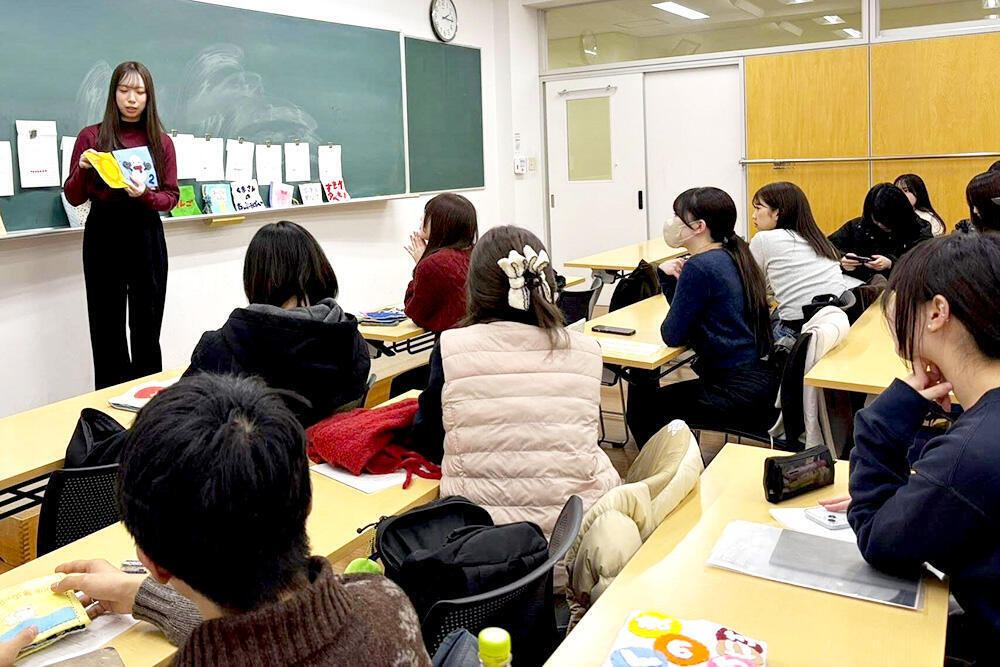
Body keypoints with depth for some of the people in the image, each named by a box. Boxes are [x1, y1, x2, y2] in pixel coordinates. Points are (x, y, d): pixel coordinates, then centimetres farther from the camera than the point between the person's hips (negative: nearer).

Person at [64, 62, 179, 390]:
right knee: (107, 329, 3)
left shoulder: (161, 141, 6)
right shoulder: (91, 137, 3)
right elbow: (73, 198, 4)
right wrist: (82, 170, -16)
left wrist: (145, 195, -17)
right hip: (104, 235, -1)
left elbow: (171, 197, 4)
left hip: (146, 236, 1)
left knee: (147, 328, 7)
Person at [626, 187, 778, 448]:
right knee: (641, 386, 20)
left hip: (738, 391, -9)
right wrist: (669, 278, 3)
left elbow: (672, 335, -13)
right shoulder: (732, 256, 10)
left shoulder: (700, 267, -19)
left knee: (641, 407, 4)